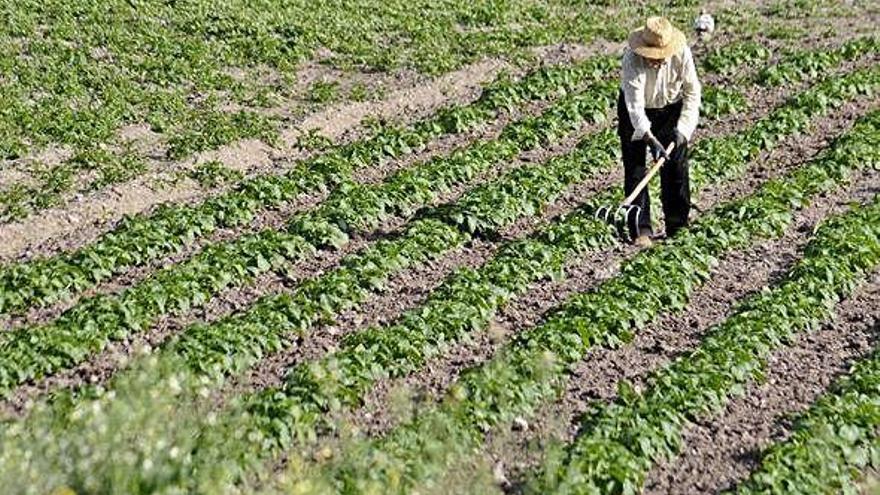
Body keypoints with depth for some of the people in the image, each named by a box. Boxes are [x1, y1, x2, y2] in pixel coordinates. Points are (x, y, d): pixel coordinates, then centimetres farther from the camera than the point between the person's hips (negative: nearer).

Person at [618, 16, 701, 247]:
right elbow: (635, 105, -36)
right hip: (635, 111, -2)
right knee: (635, 168, -6)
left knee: (676, 167, 1)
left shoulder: (682, 54, -26)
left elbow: (692, 92, -15)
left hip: (671, 109, 2)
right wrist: (651, 139, -44)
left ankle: (678, 227, 11)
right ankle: (641, 230, -2)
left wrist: (682, 128, -23)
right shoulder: (632, 59, -34)